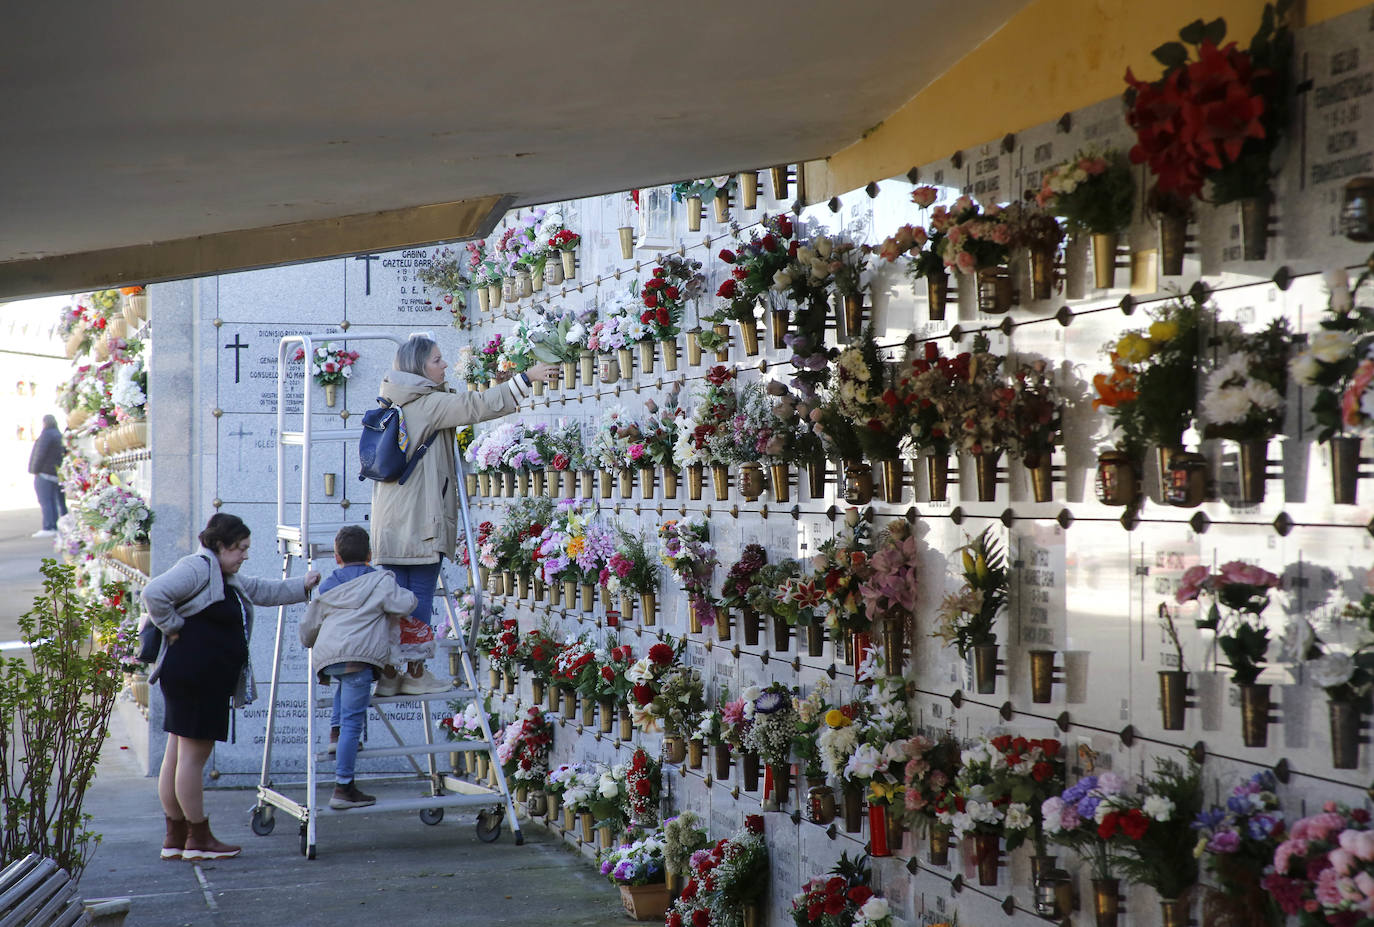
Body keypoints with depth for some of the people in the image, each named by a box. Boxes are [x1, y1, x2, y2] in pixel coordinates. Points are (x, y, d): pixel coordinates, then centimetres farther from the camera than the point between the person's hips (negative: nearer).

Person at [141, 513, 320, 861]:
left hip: (208, 682, 11)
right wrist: (173, 628, -15)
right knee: (193, 755, -3)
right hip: (191, 675, -11)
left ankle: (175, 838, 18)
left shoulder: (228, 579, 21)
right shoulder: (197, 568, -12)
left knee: (178, 755, 12)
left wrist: (303, 585, 27)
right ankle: (198, 839, 3)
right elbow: (154, 593, -25)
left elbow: (263, 591, 34)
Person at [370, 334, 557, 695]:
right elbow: (476, 406, -15)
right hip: (420, 521, -8)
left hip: (390, 524, 8)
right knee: (421, 597, -1)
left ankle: (388, 673, 9)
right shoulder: (427, 403, -9)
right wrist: (526, 378, -12)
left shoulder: (396, 402, 17)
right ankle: (414, 673, 4)